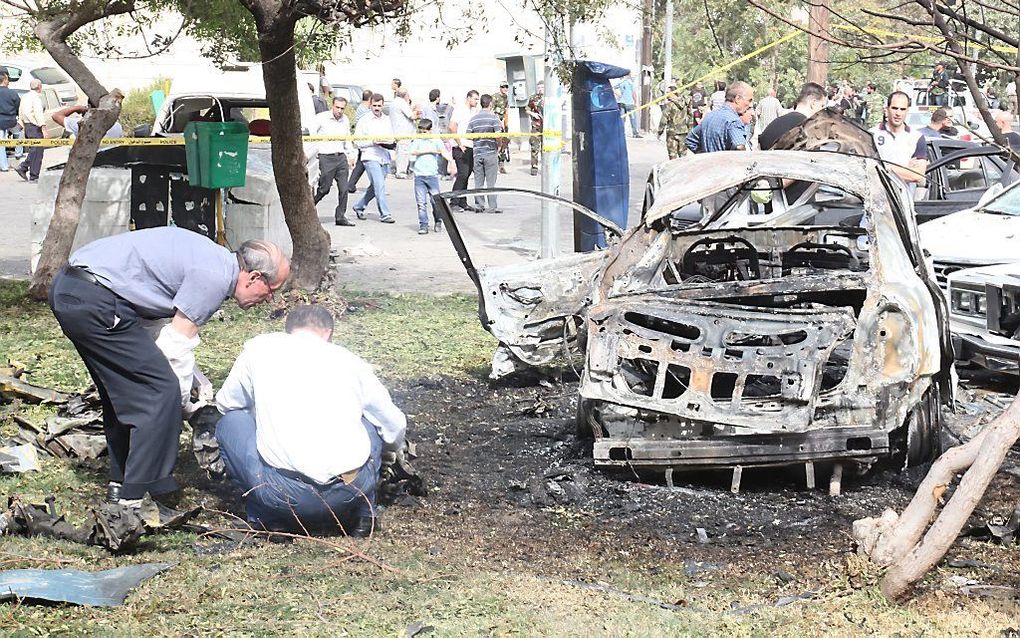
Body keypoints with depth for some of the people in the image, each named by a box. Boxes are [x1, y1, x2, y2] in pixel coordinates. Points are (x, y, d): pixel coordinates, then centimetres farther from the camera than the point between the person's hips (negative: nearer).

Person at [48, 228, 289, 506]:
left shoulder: (212, 259, 20)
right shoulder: (215, 276, -10)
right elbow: (177, 344, -8)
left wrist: (199, 383, 22)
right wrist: (185, 399, 6)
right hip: (95, 301, -11)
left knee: (124, 392, 22)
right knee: (161, 391, -7)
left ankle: (120, 484, 29)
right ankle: (136, 496, -4)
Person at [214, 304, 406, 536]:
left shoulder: (259, 348, 16)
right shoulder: (348, 359, 19)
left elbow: (224, 403, 30)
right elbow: (394, 425, 29)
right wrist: (396, 450, 52)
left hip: (283, 494, -2)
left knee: (230, 421, 23)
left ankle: (266, 518, 17)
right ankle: (363, 515, 26)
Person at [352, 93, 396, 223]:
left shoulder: (387, 120, 15)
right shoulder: (364, 121, -1)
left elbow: (391, 138, 22)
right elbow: (357, 141, -3)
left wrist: (391, 143, -2)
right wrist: (373, 141, -16)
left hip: (384, 158, 6)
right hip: (370, 157, -6)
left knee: (375, 187, 13)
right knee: (379, 186, -14)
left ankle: (359, 207, 31)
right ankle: (384, 214, -12)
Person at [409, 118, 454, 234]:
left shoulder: (436, 141, 6)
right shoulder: (416, 141, 7)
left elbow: (444, 151, -5)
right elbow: (413, 152, -8)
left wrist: (451, 161, -23)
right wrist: (429, 150, -10)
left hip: (432, 175, -1)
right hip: (419, 175, 1)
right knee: (421, 202, 0)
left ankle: (438, 222, 17)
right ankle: (423, 225, 5)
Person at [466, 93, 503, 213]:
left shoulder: (473, 119, 4)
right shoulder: (493, 117, -7)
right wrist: (499, 146, 3)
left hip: (477, 153, 3)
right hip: (490, 153, -3)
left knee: (478, 181, 8)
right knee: (491, 181, 1)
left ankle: (479, 205, 9)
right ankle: (492, 207, 2)